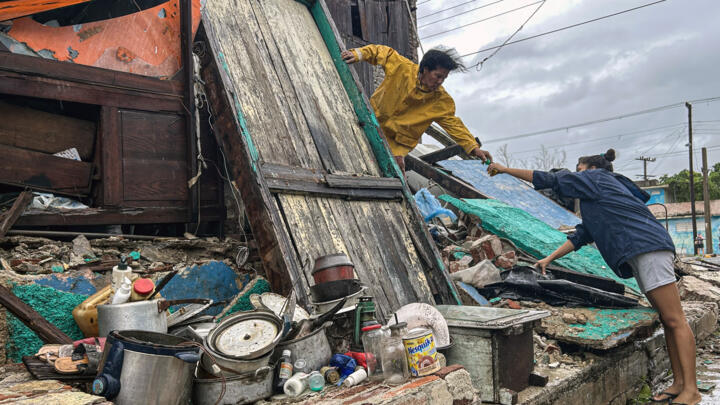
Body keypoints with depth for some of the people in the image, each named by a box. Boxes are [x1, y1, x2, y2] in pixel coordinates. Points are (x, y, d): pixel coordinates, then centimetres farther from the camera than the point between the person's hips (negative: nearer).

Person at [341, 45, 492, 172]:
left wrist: (474, 148, -16)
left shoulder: (442, 101, -12)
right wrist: (358, 54, -16)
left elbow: (454, 124, -8)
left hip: (398, 143, -1)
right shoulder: (403, 68, -15)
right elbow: (384, 52, -3)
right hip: (372, 124, 2)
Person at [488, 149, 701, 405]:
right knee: (666, 320, 7)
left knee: (674, 319, -10)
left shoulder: (596, 178, 4)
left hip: (648, 247, -10)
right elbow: (581, 237, 27)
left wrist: (505, 169, 8)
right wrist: (549, 259, 24)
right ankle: (679, 382, 10)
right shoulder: (596, 200, 29)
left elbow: (550, 180, 2)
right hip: (640, 255, 10)